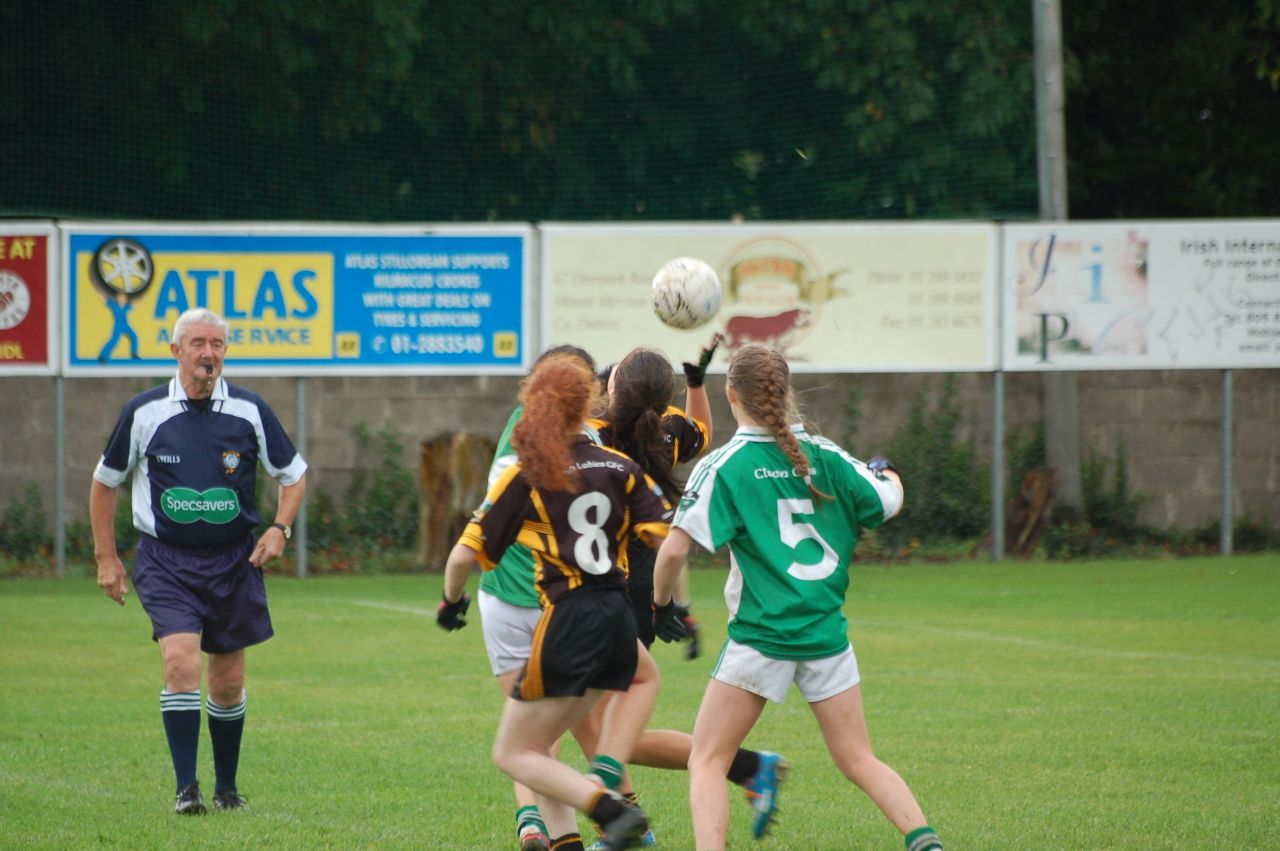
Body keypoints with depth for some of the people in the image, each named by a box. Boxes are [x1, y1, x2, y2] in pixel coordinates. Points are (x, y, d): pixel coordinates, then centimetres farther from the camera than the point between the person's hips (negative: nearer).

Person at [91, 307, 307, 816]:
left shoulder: (249, 411, -1)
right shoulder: (144, 412, -3)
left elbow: (293, 474, 12)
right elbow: (105, 481, 10)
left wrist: (279, 529, -4)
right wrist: (106, 557, 6)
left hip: (233, 562, 2)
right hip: (166, 562, -2)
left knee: (228, 681, 8)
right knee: (181, 661, -20)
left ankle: (226, 787, 25)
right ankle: (186, 788, -17)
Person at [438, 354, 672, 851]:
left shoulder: (524, 476, -2)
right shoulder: (621, 468, 7)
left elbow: (465, 554, -2)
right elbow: (668, 538, -2)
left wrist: (452, 600, 18)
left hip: (568, 620, -6)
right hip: (619, 620, 6)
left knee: (514, 754, 3)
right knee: (537, 747, 18)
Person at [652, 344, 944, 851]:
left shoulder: (723, 467, -8)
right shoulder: (824, 456, 2)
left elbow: (675, 548, -14)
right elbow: (889, 502, 15)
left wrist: (661, 602, 4)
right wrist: (887, 473, 38)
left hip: (761, 634, -4)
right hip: (826, 632, 4)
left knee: (707, 762, 4)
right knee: (858, 759, 13)